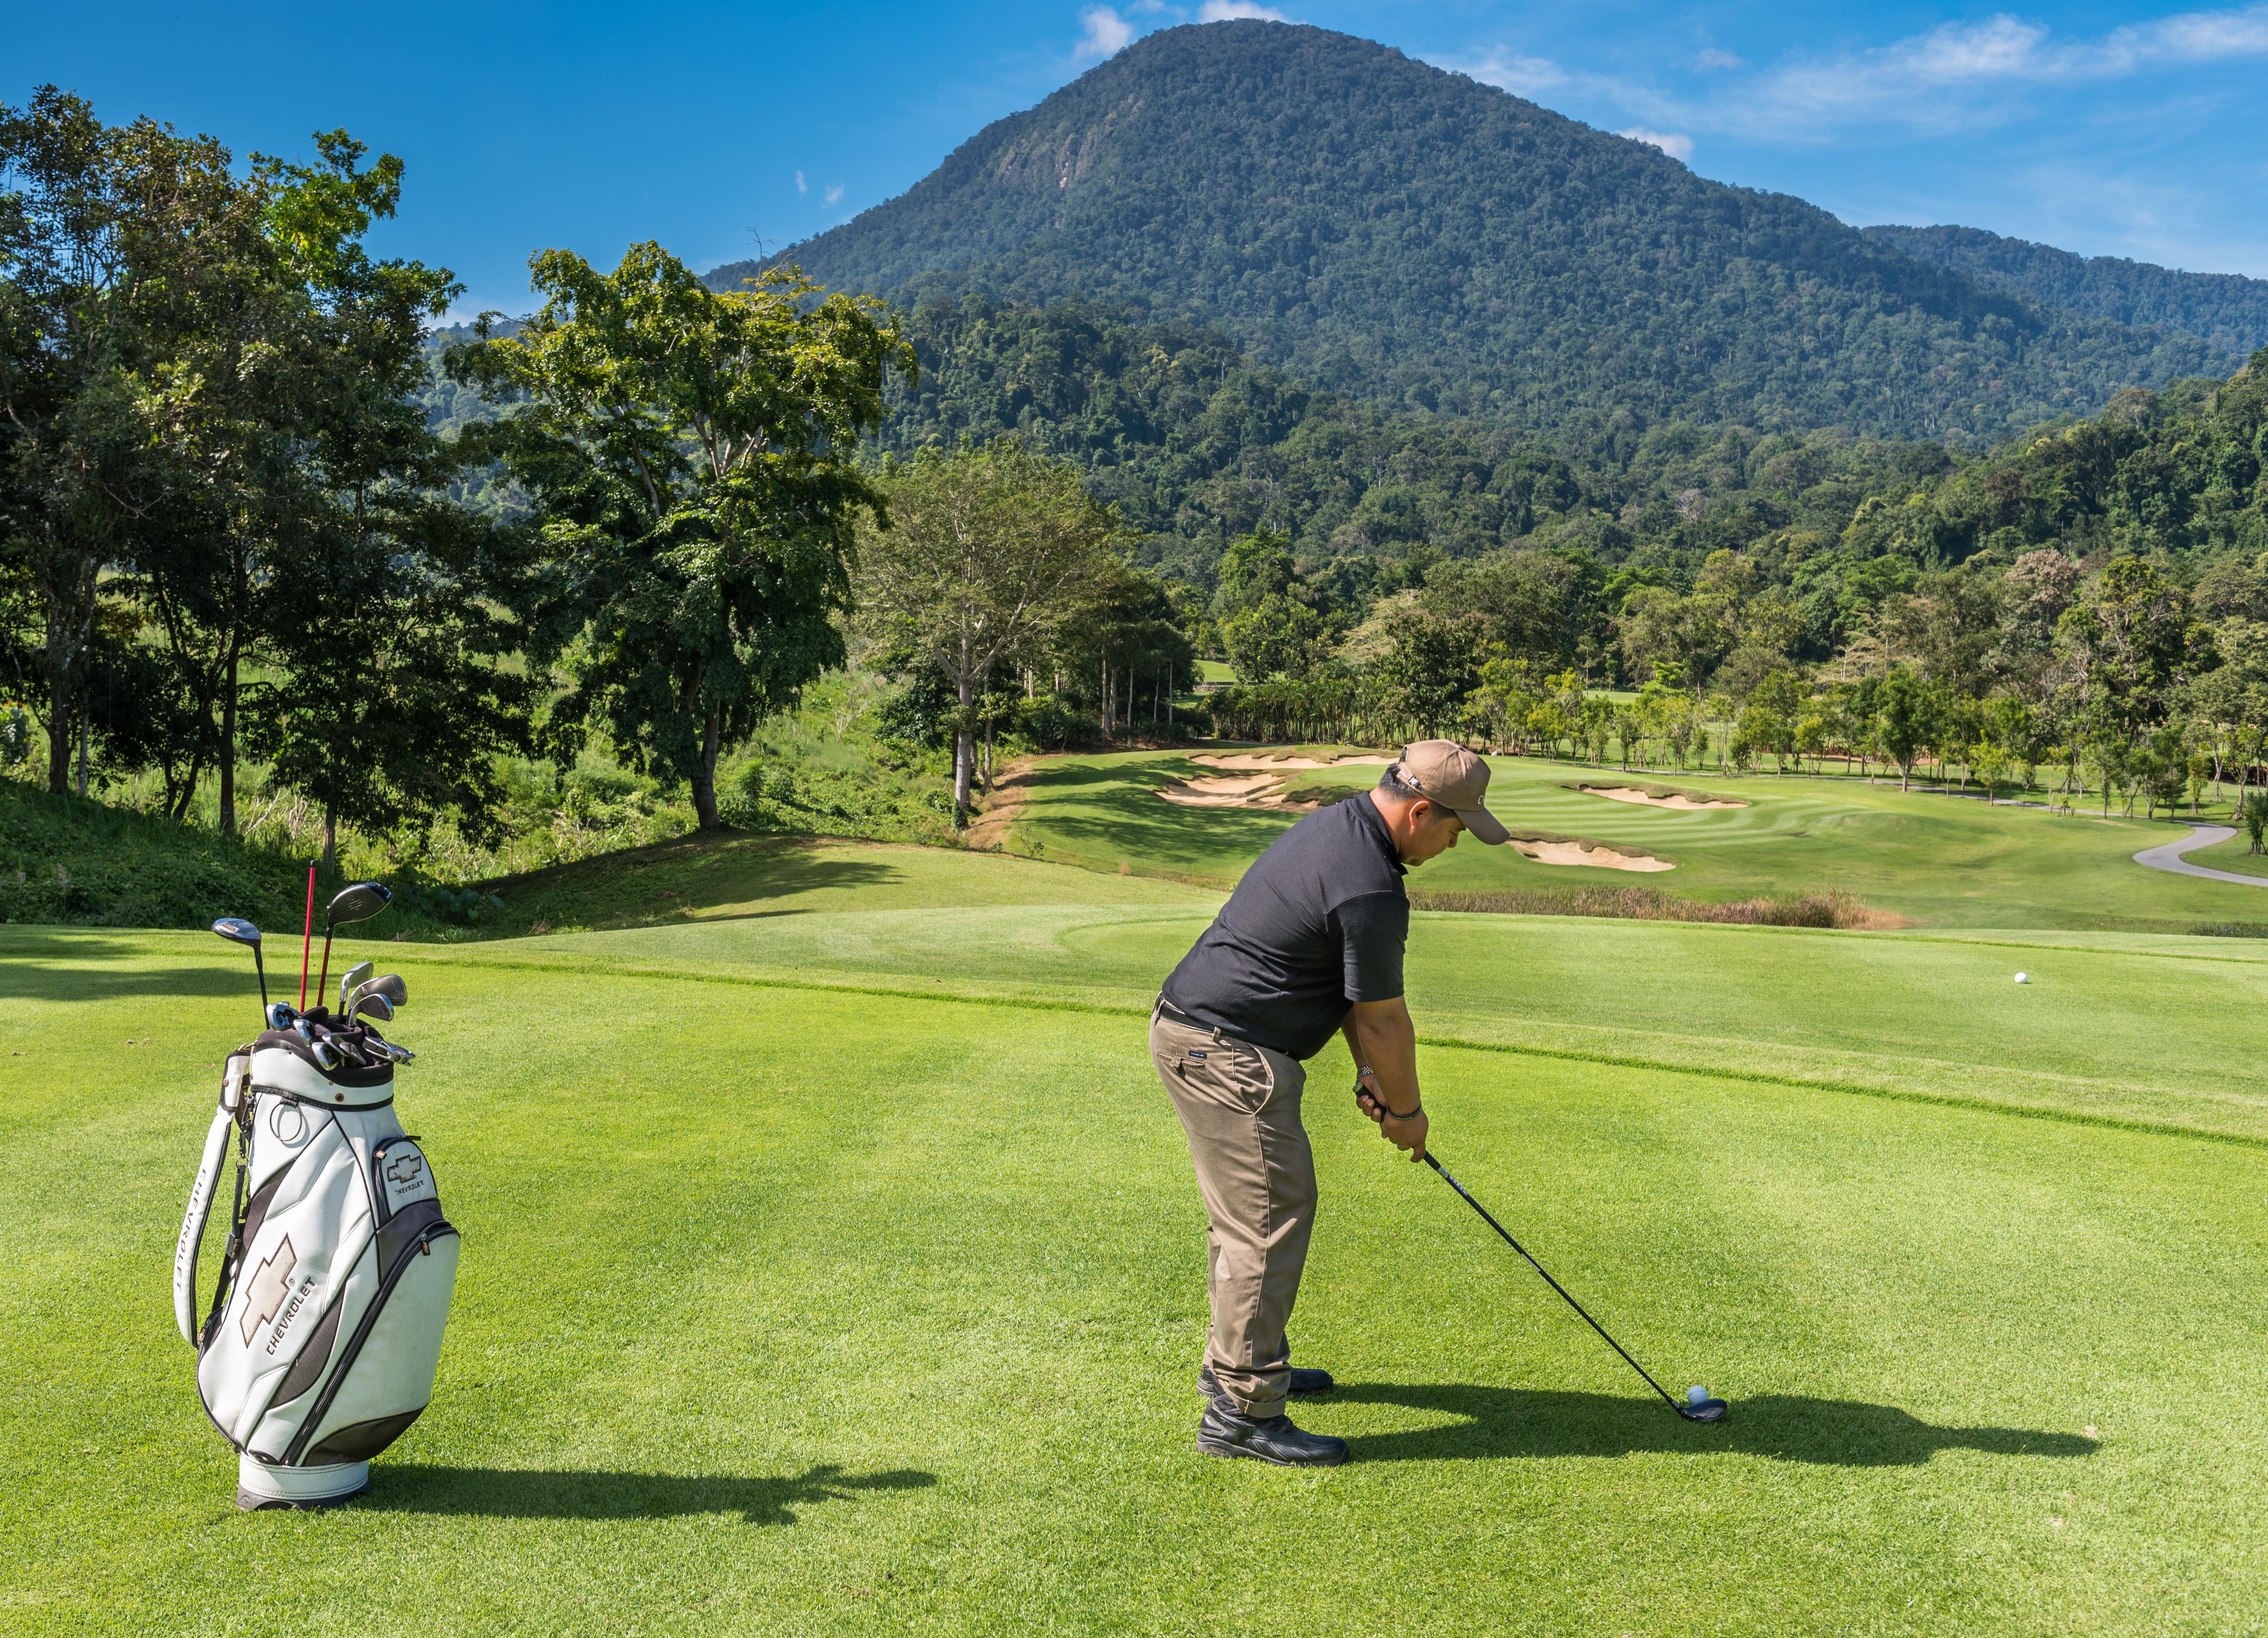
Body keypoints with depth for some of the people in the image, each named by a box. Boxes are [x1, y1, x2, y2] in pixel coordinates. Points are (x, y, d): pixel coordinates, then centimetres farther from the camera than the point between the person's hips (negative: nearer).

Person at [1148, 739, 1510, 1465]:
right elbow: (1386, 1020, -11)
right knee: (1271, 1219, -7)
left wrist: (1369, 1072, 15)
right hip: (1228, 1053, -11)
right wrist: (1407, 1111, 4)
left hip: (1189, 1027, 11)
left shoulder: (1335, 824, 9)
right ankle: (1241, 1410, -2)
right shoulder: (1371, 891, -23)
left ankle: (1236, 1360, 34)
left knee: (1245, 1210, 21)